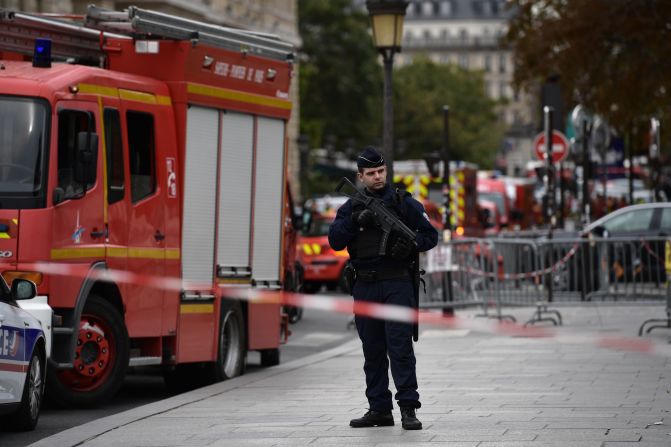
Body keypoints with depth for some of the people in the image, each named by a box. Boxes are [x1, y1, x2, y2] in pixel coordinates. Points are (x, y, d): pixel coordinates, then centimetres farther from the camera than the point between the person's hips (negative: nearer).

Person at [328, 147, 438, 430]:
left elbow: (430, 235, 4)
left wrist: (411, 244, -15)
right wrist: (355, 221, -15)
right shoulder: (351, 207, 12)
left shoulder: (403, 203, 4)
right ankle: (379, 409, 14)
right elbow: (335, 240, 0)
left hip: (396, 285, -4)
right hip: (364, 287, 4)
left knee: (400, 346, -11)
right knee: (372, 350, 8)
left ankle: (408, 409, -13)